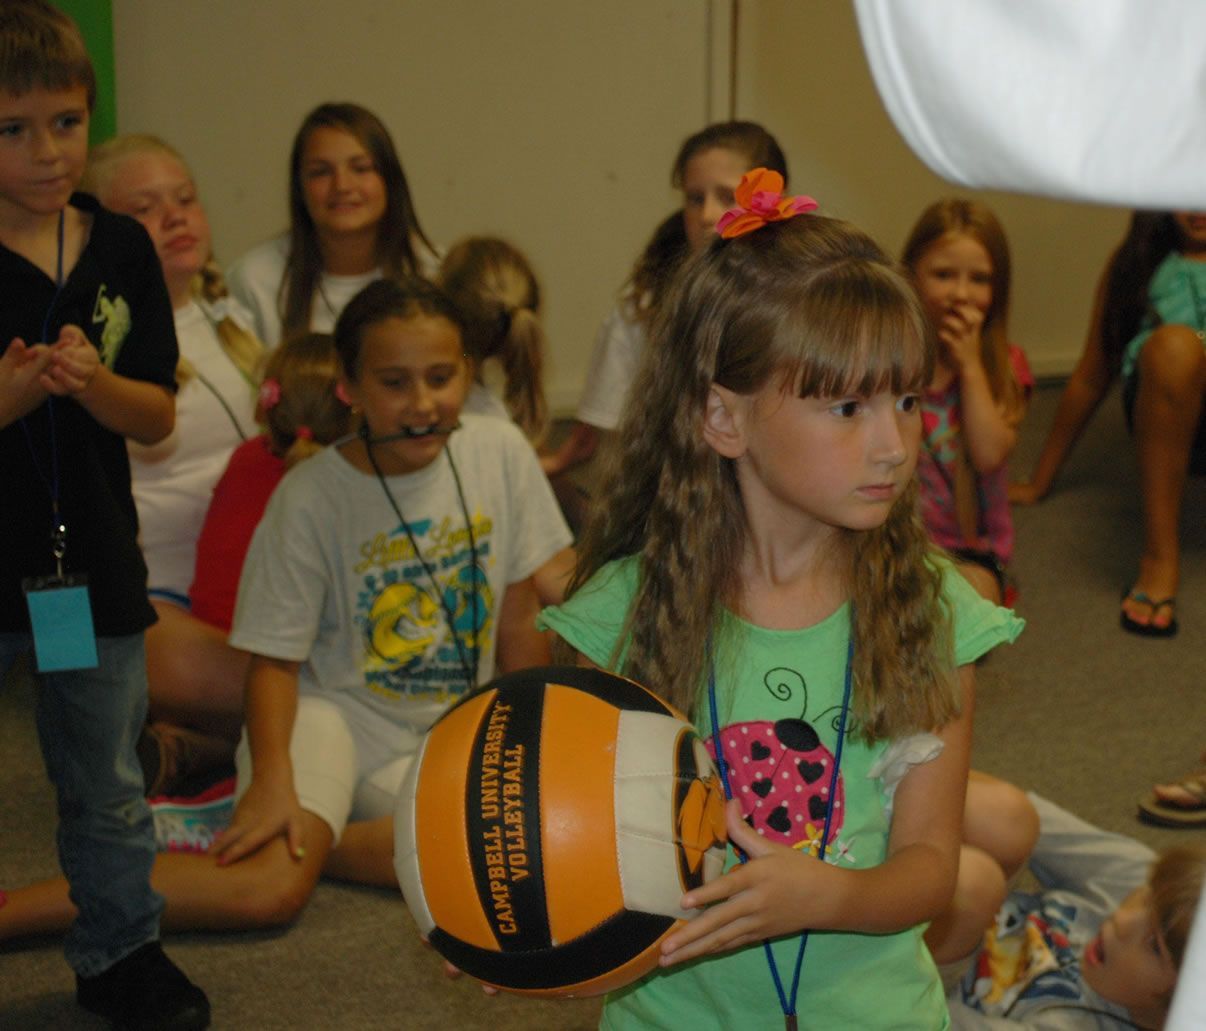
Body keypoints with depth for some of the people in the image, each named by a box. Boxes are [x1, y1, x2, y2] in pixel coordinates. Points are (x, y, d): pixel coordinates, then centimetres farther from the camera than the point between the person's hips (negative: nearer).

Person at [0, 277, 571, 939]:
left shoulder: (501, 453, -6)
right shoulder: (309, 496, -14)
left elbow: (519, 620, 4)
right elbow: (275, 658, -10)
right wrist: (272, 780, -24)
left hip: (446, 737, 4)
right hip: (332, 708, -4)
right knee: (272, 890, -29)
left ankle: (311, 843, -7)